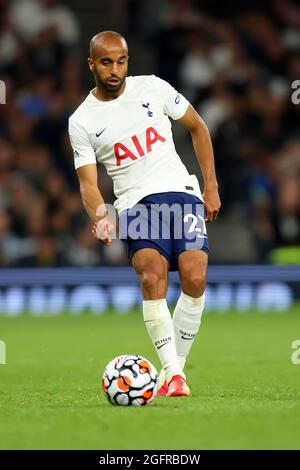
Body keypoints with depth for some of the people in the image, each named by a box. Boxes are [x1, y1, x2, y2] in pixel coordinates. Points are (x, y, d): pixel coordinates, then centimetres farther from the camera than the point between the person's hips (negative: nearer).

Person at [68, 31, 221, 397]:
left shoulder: (153, 88, 6)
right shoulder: (81, 122, 4)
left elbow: (197, 127, 16)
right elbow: (88, 182, 0)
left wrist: (211, 186, 10)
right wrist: (99, 219, -21)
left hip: (181, 192, 1)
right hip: (136, 204, -1)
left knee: (194, 278, -19)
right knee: (152, 278, -26)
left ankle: (176, 366, -3)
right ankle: (172, 371, -24)